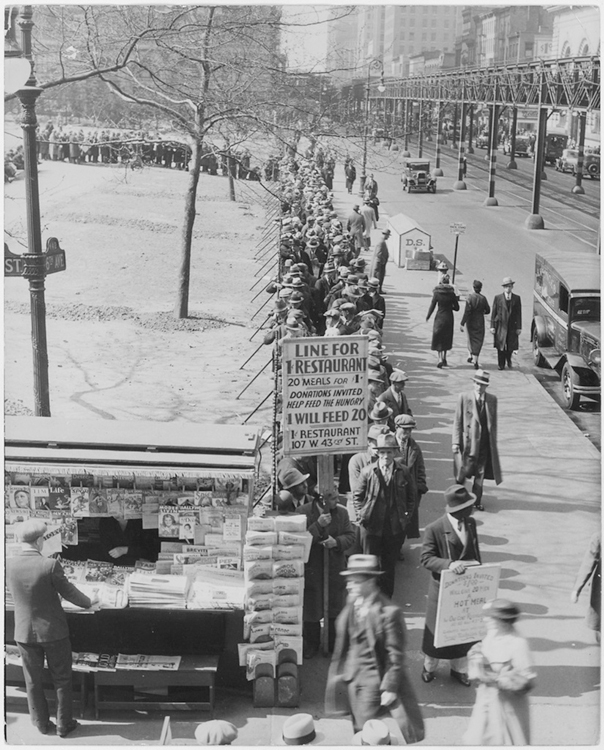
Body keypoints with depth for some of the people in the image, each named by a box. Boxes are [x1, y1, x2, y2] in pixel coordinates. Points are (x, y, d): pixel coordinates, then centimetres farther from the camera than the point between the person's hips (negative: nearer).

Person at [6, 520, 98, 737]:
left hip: (24, 633, 3)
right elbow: (68, 591, -11)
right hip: (53, 631, -3)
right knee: (62, 680, 15)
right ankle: (64, 724, 25)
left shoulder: (9, 565, -12)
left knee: (33, 681, 19)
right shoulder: (50, 565, -23)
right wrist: (89, 602, 9)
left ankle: (41, 723, 30)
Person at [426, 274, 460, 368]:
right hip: (449, 317, 2)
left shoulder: (437, 293, -10)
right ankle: (444, 358, 20)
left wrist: (428, 316, 8)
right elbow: (457, 307, -2)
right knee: (447, 338, 16)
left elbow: (432, 306, -6)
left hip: (439, 317, -2)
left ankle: (440, 358, -8)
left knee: (438, 338, 6)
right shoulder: (452, 293, -6)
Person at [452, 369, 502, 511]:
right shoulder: (464, 398, -6)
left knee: (480, 473, 8)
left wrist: (493, 441, 8)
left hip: (485, 442, 3)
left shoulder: (492, 400, 3)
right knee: (463, 471, 1)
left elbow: (493, 422, 9)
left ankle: (477, 500, 21)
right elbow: (457, 421, -4)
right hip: (468, 441, -3)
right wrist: (456, 442, -7)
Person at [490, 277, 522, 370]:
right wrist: (492, 326, -4)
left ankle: (508, 359, 33)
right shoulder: (498, 298, 2)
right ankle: (501, 364, 14)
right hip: (500, 326, -1)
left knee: (511, 346, 4)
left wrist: (519, 327, -1)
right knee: (500, 346, 1)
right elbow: (493, 313, 1)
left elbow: (519, 313, 4)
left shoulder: (516, 298, 5)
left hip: (512, 327, 1)